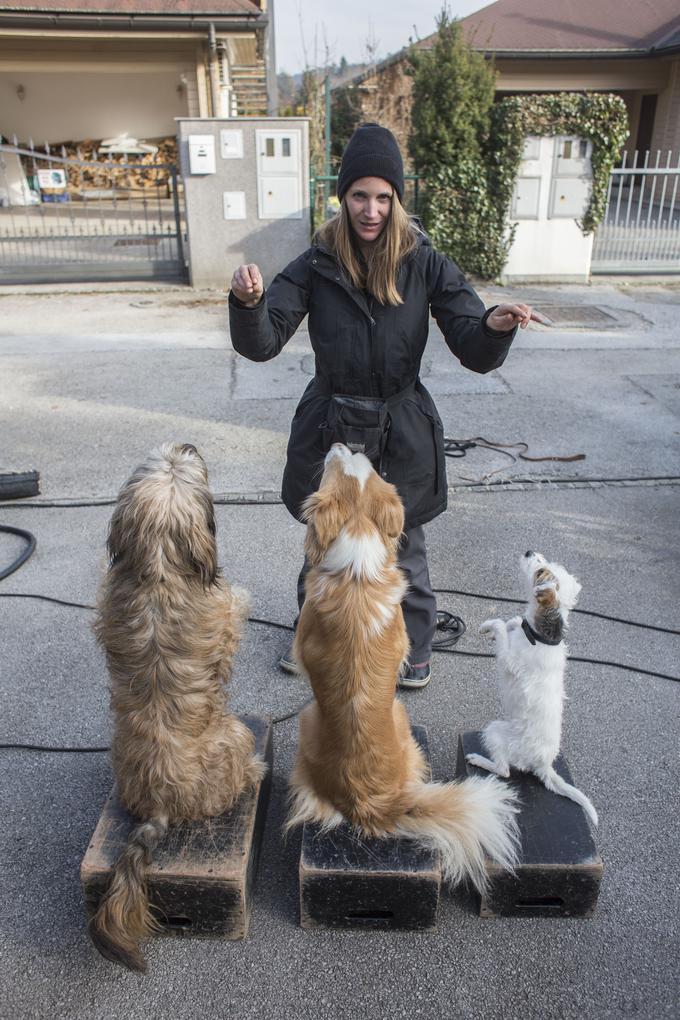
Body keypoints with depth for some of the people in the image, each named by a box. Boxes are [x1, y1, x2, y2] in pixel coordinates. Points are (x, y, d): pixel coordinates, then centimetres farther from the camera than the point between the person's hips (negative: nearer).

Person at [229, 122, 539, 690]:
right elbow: (261, 345, -15)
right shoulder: (317, 266, -6)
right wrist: (248, 301, -36)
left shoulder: (426, 266, -8)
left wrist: (497, 326, -36)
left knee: (403, 555, 14)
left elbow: (477, 355, -12)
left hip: (400, 437, -1)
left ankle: (415, 653, 41)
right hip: (330, 431, 1)